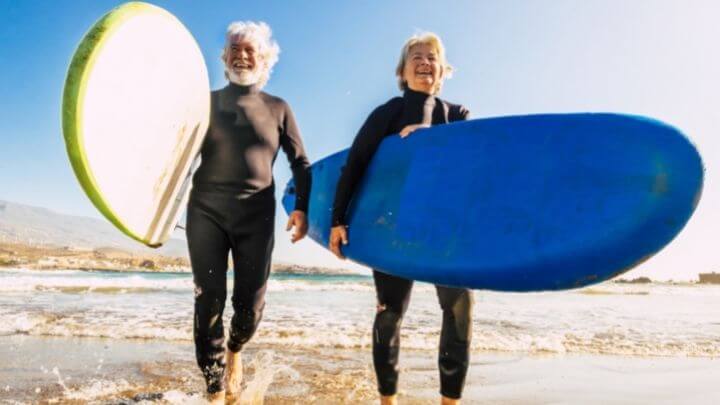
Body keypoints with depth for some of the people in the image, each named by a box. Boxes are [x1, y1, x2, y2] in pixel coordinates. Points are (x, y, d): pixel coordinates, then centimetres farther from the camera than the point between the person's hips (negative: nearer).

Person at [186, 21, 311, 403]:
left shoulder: (278, 108, 11)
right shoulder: (207, 102, 11)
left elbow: (300, 162, 9)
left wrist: (301, 206, -5)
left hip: (256, 215, 0)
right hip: (206, 211, 0)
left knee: (250, 304, 2)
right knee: (209, 300, -2)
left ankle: (234, 351, 37)